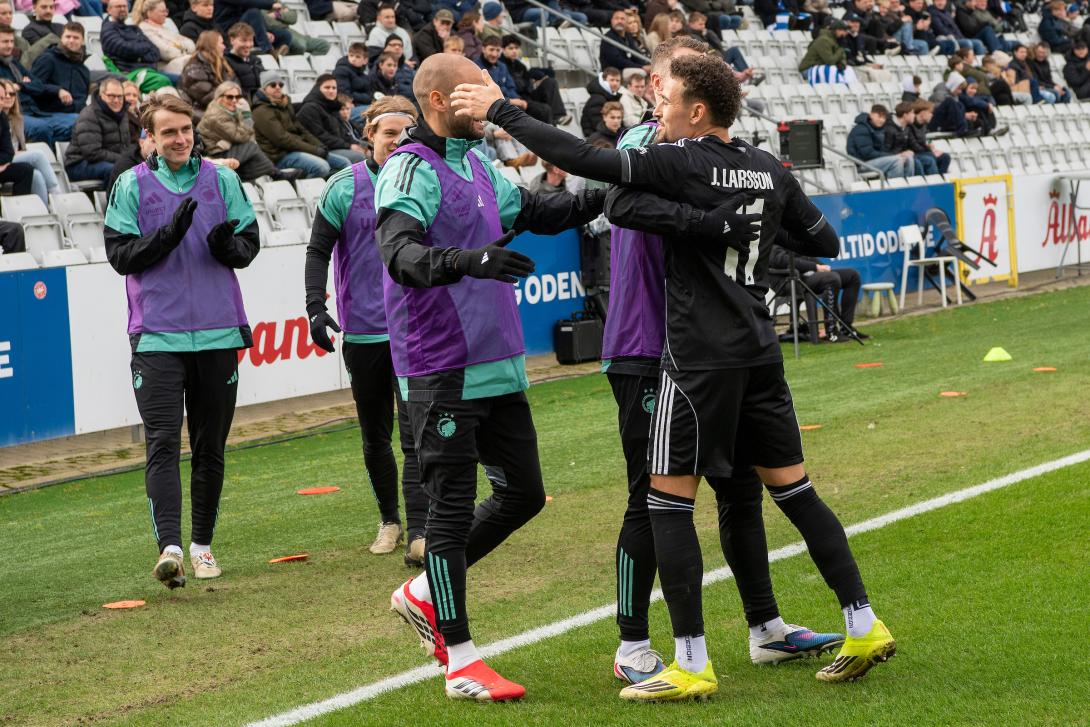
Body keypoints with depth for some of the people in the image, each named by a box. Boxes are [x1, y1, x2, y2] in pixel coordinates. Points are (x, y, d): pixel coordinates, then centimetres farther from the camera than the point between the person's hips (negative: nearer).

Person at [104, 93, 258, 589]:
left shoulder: (222, 180, 8)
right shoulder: (131, 186, 4)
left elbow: (249, 245, 8)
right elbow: (119, 255, -1)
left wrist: (226, 245, -15)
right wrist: (169, 232, -15)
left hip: (217, 333, 2)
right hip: (156, 337, -2)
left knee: (210, 447, 8)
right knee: (163, 443, -13)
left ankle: (202, 544, 20)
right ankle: (169, 547, -20)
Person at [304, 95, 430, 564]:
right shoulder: (346, 187, -3)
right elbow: (319, 250, 0)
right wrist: (315, 307, -11)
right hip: (362, 329, 0)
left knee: (416, 433, -12)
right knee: (375, 436, 12)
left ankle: (418, 534, -15)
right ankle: (389, 520, 30)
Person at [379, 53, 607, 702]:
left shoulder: (478, 162, 14)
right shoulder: (410, 170, -13)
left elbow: (536, 212, 28)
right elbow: (399, 254, -28)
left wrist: (601, 196, 13)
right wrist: (464, 260, -46)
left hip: (499, 364, 9)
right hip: (443, 373, -9)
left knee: (523, 492, 13)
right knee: (452, 508, -4)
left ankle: (424, 593, 29)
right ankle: (461, 661, 1)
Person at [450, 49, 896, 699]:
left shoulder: (681, 163, -11)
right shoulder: (771, 170, 8)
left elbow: (586, 160, -18)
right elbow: (826, 243, 16)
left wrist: (500, 111, -11)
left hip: (701, 359, -7)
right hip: (761, 353, 7)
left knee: (669, 500, 0)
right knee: (793, 489, 15)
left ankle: (692, 665, -2)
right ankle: (864, 627, 16)